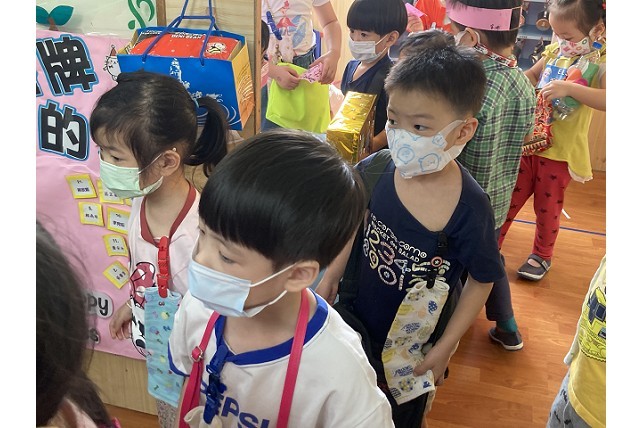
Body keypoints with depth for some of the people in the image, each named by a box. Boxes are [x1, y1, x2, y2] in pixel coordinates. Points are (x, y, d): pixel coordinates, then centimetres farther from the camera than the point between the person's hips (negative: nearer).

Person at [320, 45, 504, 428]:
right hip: (355, 318, 3)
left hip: (416, 343, -3)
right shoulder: (375, 171, -19)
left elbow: (482, 281, -14)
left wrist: (444, 349, -11)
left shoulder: (470, 206, -27)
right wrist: (330, 277, 2)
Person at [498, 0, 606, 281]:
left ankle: (542, 255, 34)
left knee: (547, 207, 12)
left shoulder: (600, 63, -16)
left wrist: (569, 88, -40)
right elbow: (531, 76, 16)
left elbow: (606, 99, -33)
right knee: (508, 199, 13)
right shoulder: (555, 50, 0)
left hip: (560, 152, -4)